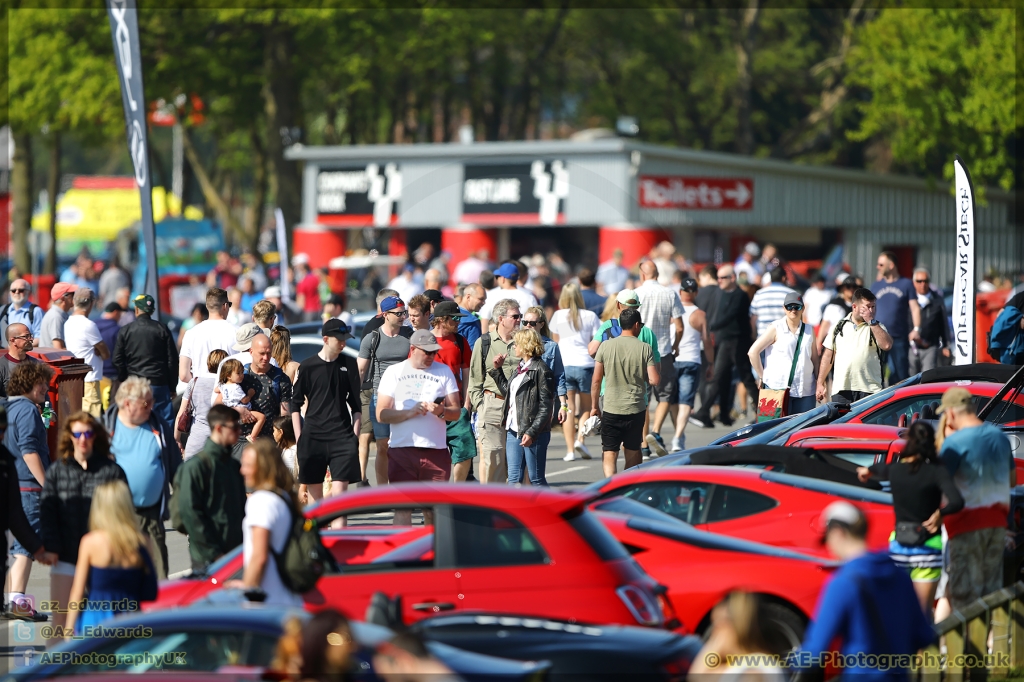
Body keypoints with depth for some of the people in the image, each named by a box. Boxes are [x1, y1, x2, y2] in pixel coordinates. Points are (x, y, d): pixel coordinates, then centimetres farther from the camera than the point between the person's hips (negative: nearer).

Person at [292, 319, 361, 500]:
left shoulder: (349, 365, 7)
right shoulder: (307, 366, 2)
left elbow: (356, 404, 14)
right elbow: (295, 405, 6)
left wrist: (355, 435, 5)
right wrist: (299, 438, 0)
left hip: (342, 436, 0)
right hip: (312, 436, 0)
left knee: (339, 492, -10)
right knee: (314, 493, 5)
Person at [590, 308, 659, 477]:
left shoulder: (606, 346, -3)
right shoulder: (645, 349, -4)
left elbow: (596, 381, 0)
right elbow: (654, 380, -8)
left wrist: (595, 406, 11)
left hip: (611, 408, -1)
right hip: (636, 409, 1)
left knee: (609, 455, -1)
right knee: (632, 453, 16)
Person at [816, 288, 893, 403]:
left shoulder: (877, 327, 7)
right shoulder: (839, 326, 12)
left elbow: (887, 345, -13)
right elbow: (828, 355, 16)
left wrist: (871, 321, -11)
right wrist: (820, 384, 12)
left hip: (868, 389, -2)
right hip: (840, 389, 2)